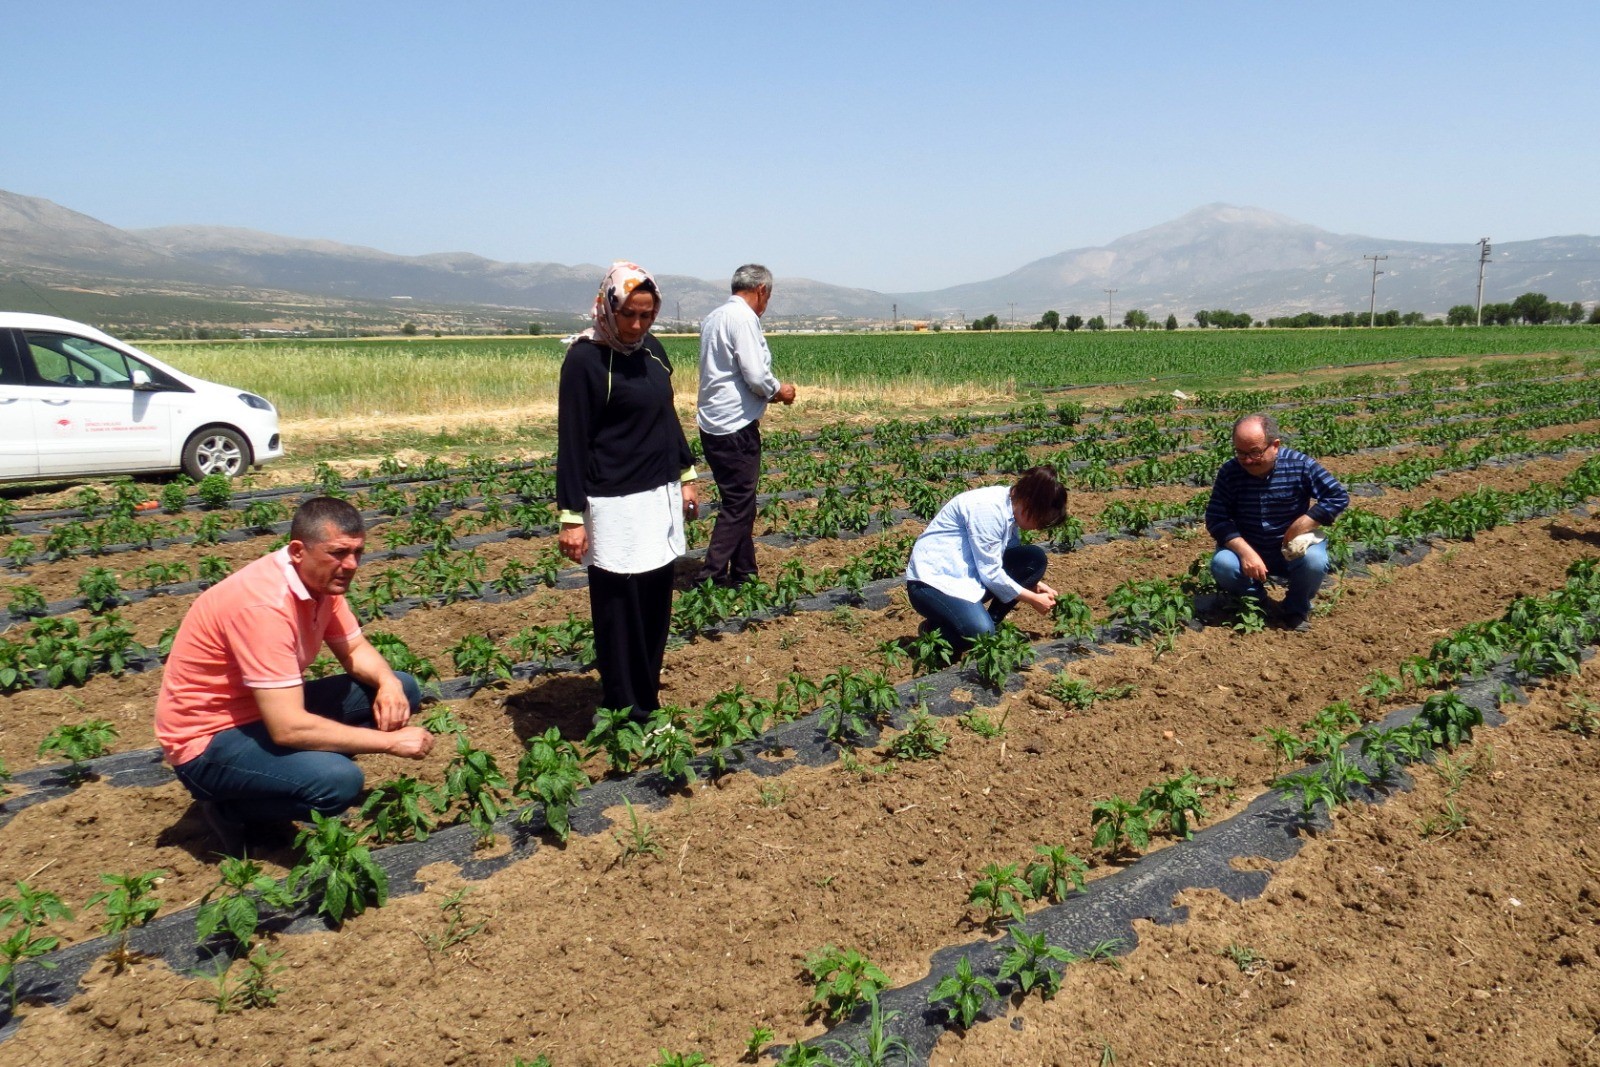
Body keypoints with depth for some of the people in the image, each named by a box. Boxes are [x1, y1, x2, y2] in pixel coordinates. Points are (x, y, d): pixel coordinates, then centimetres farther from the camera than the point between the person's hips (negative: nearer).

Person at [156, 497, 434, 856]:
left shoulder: (322, 579, -5)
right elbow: (288, 729, -34)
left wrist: (388, 682, -14)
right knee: (339, 781, -33)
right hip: (209, 739, -8)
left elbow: (355, 650, 9)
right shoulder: (263, 604, -31)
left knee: (402, 690, 1)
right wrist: (390, 740, -27)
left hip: (275, 709, 9)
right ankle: (231, 809, -4)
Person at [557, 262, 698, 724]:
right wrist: (572, 516, -15)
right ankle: (625, 715, 10)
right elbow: (572, 441, -13)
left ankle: (647, 703, 22)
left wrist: (685, 476, 19)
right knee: (620, 612, -1)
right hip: (616, 505, -7)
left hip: (660, 498, 7)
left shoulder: (651, 348, 9)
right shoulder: (586, 359, -11)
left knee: (655, 607, 10)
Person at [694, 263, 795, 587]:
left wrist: (768, 391, 15)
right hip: (735, 427, -9)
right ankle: (710, 579, -3)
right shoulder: (743, 318, -14)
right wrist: (779, 391, 0)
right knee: (737, 505, -3)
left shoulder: (713, 318, 14)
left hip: (713, 424, 9)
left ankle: (744, 574, 24)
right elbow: (756, 376, -19)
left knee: (741, 503, 16)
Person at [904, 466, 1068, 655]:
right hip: (933, 580, -9)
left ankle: (990, 623, 3)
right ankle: (937, 629, 0)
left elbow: (1011, 557, 14)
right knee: (981, 633, -31)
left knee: (1035, 558, -3)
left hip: (968, 574, 9)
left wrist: (1034, 584, 0)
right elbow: (990, 572, -21)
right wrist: (1033, 599, -11)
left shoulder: (1011, 505, 3)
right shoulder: (988, 507, -24)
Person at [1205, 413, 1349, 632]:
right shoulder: (1229, 472, -14)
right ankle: (1255, 599, 7)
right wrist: (1245, 552, -28)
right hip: (1246, 548, 1)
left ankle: (1297, 608, 2)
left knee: (1314, 561, -33)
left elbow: (1339, 497, -14)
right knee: (1222, 565, -30)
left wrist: (1298, 528, -23)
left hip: (1292, 549, -1)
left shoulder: (1300, 465, -15)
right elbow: (1215, 518, -14)